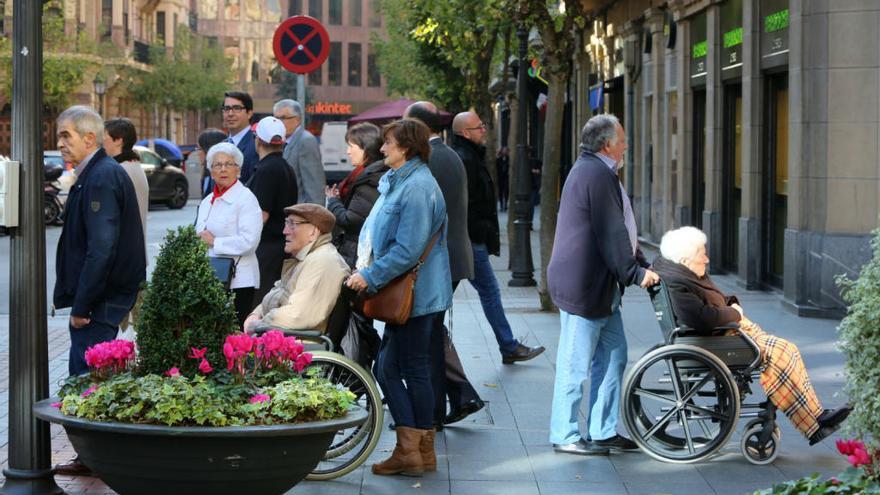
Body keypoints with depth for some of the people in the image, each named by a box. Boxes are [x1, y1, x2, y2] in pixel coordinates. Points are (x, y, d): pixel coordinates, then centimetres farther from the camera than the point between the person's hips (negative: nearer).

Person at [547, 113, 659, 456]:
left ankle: (603, 432, 20)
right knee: (576, 364, -3)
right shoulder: (598, 175, -17)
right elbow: (611, 234, -19)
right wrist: (636, 273, -14)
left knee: (613, 356, 14)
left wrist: (641, 265, 15)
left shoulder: (592, 170, 18)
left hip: (601, 287, 11)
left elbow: (618, 230, 21)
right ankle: (565, 436, 5)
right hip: (583, 286, -11)